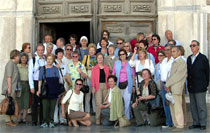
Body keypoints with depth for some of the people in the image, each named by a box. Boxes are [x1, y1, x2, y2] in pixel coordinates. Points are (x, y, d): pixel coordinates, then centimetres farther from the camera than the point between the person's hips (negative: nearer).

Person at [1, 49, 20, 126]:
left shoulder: (14, 64, 17)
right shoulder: (10, 63, -11)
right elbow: (9, 76, -17)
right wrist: (9, 87, -20)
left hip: (12, 88, 9)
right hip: (10, 88, -9)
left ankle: (10, 120, 17)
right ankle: (8, 121, -3)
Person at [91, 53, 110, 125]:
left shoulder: (107, 68, 12)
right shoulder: (94, 68, 6)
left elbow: (108, 77, 12)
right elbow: (93, 78, 2)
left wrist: (109, 86, 5)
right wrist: (93, 87, -7)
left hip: (106, 86, 3)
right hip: (98, 86, -2)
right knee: (99, 103, -10)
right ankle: (98, 119, -6)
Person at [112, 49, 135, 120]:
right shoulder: (116, 63, 11)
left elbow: (133, 75, 5)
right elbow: (113, 74, 13)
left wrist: (134, 86, 1)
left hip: (127, 84, -2)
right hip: (119, 84, 2)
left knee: (127, 101, -5)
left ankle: (127, 117, 3)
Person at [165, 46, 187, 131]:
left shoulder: (182, 62, -8)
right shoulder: (174, 62, 21)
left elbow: (177, 76, -14)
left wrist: (168, 84, -10)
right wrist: (167, 84, 2)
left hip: (177, 88, -9)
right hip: (171, 88, 9)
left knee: (177, 107, -7)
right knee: (172, 107, 10)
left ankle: (180, 126, -3)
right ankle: (175, 124, 16)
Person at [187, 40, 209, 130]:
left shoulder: (203, 58, -2)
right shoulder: (189, 58, 14)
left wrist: (206, 84, -5)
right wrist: (189, 83, 8)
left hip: (200, 87, -6)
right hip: (191, 86, 6)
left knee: (201, 105, -3)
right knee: (193, 105, 10)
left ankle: (203, 124, 5)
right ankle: (196, 123, 18)